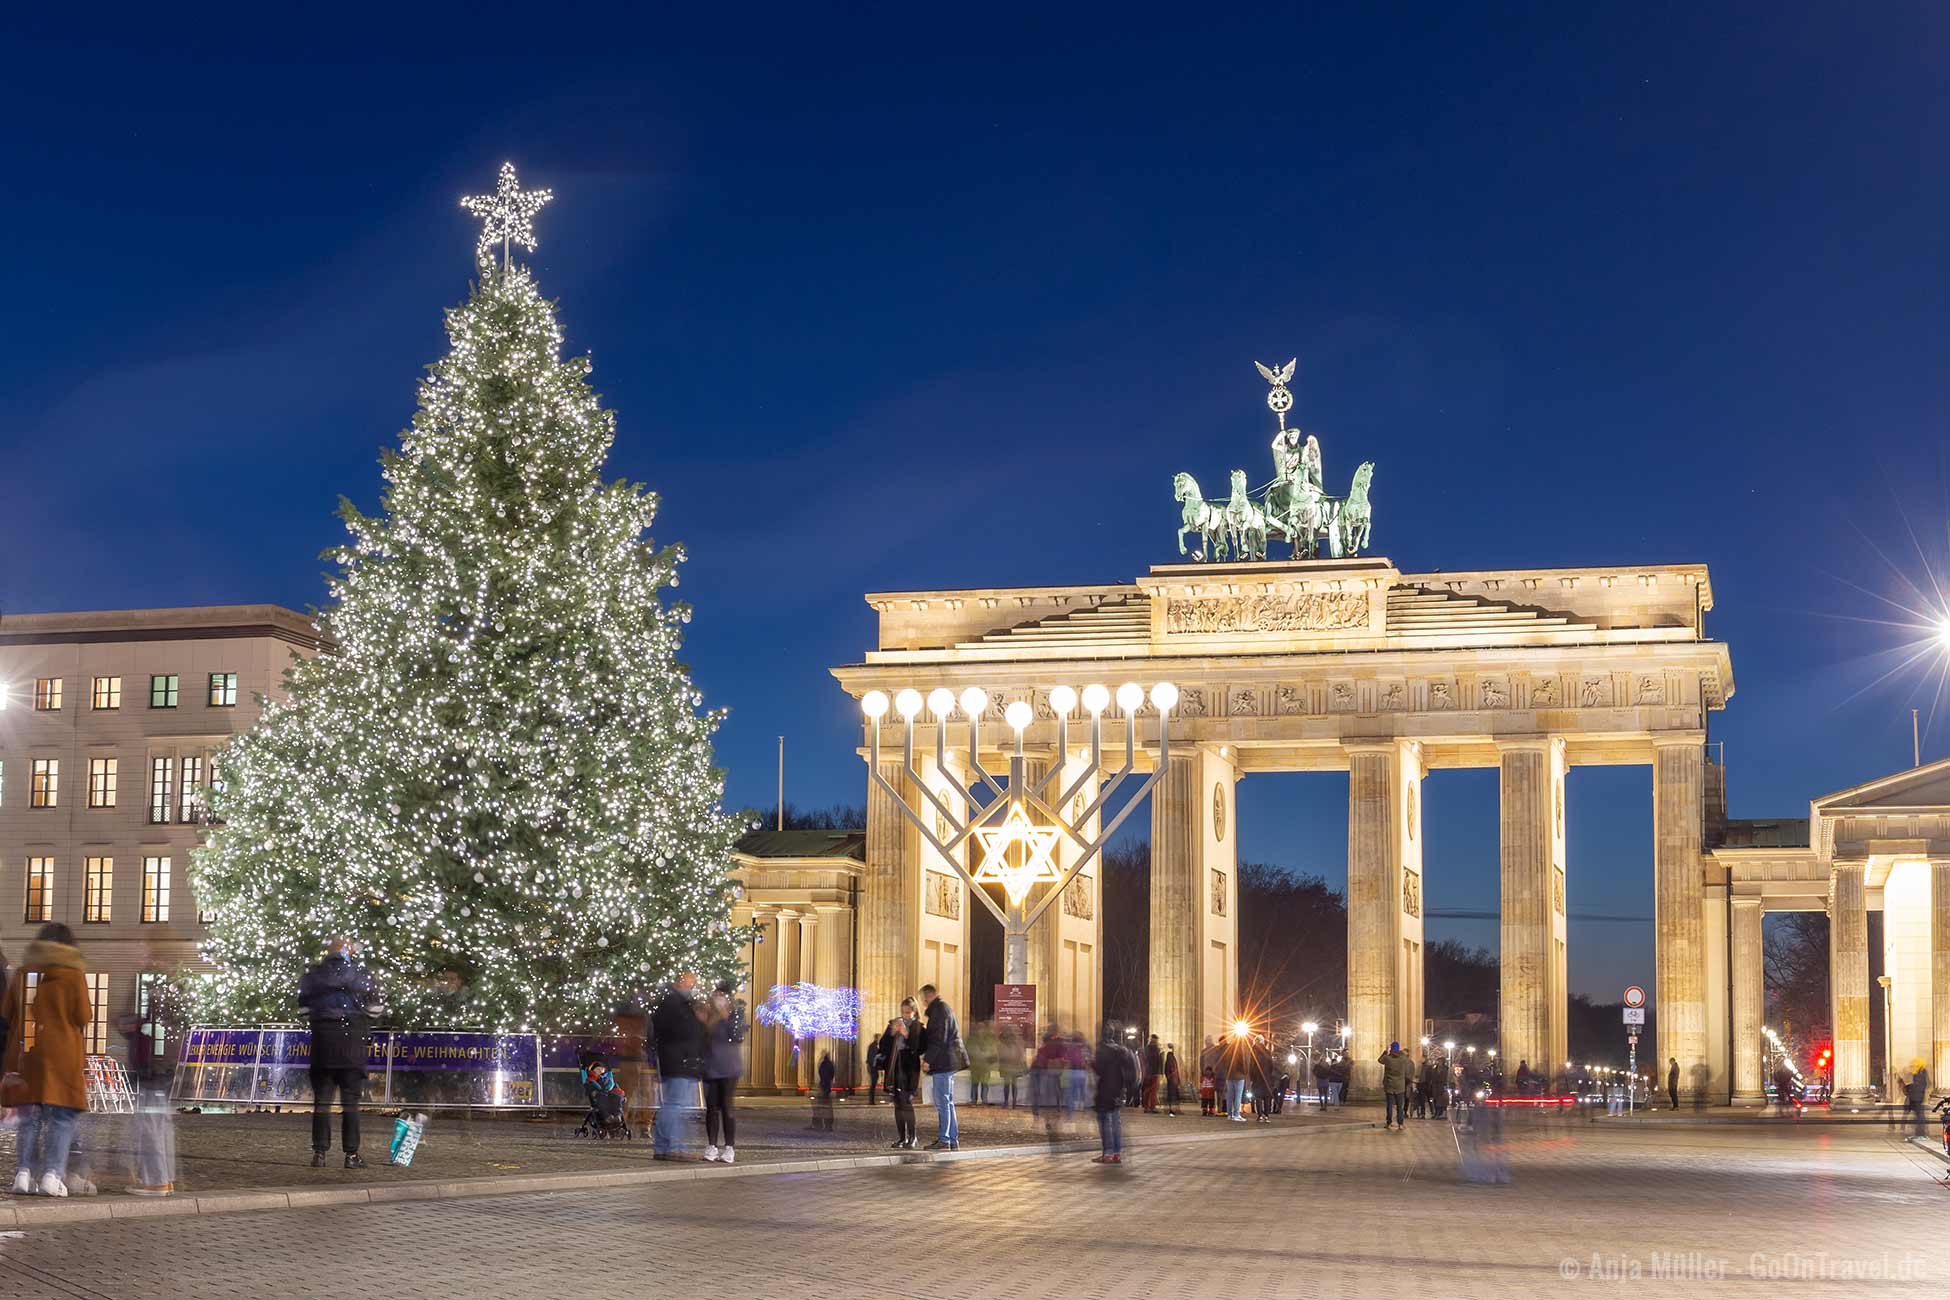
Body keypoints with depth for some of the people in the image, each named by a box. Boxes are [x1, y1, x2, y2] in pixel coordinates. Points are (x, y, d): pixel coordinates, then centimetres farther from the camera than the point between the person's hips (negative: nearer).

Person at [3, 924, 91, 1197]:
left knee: (30, 1117, 10)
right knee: (62, 1118, 1)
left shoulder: (22, 974, 6)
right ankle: (52, 1174, -9)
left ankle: (24, 1173, 2)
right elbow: (83, 1016, -5)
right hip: (63, 1056, -3)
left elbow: (8, 1015, 11)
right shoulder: (73, 976, -5)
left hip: (26, 1054, 4)